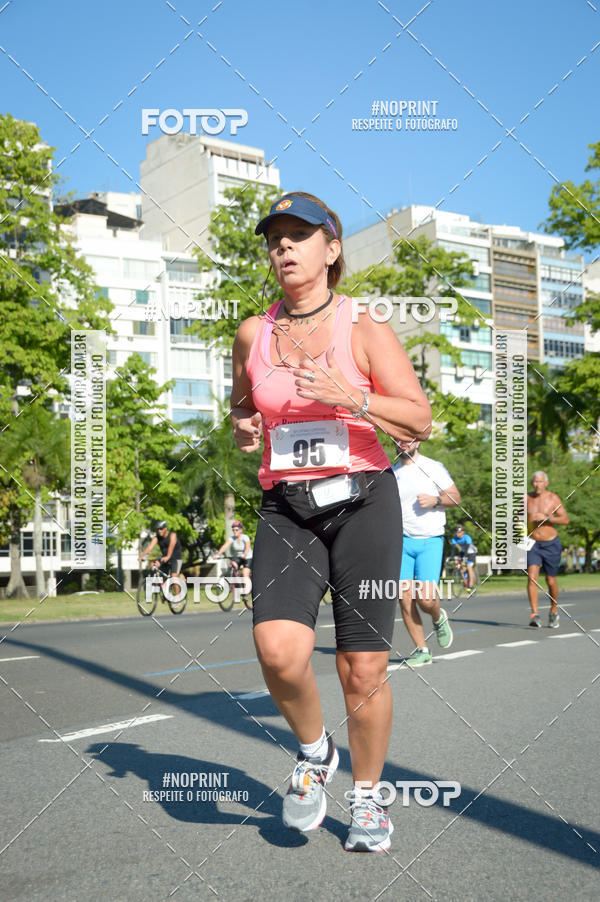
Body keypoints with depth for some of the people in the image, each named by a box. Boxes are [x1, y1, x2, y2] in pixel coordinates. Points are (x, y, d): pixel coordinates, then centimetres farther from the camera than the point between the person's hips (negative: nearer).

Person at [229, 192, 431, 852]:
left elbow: (421, 420, 0)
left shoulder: (363, 330, 1)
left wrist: (351, 398, -15)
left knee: (363, 670, 1)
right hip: (286, 507, 2)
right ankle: (314, 752, 12)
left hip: (362, 501, -2)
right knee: (278, 650, -20)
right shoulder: (252, 335, 10)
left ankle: (367, 797, 27)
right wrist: (243, 429, 3)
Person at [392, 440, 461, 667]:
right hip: (401, 541, 4)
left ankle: (438, 618, 22)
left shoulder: (433, 467, 1)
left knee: (426, 599, -14)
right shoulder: (391, 473, 13)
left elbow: (455, 497, 4)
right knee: (405, 599, -5)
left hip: (430, 540, -3)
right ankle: (421, 650, 7)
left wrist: (435, 500, -14)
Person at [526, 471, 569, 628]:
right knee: (532, 576, -19)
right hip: (532, 545, 1)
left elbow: (565, 520, -11)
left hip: (551, 545, -1)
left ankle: (554, 612, 32)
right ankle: (535, 615, -22)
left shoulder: (553, 498, -5)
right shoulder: (526, 498, 1)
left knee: (551, 581, 8)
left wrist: (547, 517, -24)